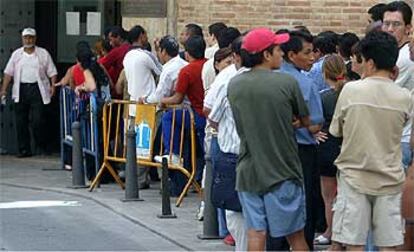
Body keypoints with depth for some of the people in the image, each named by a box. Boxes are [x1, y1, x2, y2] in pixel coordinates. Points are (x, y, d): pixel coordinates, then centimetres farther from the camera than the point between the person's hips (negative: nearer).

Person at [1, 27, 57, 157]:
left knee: (38, 120, -9)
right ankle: (24, 149, 10)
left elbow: (52, 72, 6)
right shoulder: (16, 54, 11)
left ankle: (43, 146, 8)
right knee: (21, 122, 3)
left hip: (37, 89, -3)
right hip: (21, 90, 3)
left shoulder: (43, 53, 7)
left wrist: (53, 85, -9)